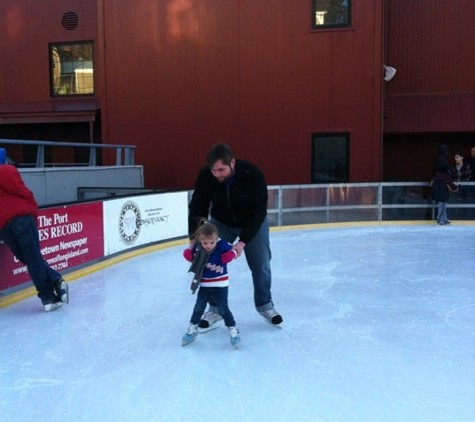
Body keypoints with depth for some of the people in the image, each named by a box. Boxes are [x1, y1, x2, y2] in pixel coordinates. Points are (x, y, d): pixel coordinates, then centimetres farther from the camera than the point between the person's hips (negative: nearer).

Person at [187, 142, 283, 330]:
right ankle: (216, 309, 12)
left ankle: (264, 304, 26)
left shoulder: (253, 174, -34)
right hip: (220, 222, 2)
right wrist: (195, 238, -29)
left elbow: (258, 212, -30)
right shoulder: (205, 176, -28)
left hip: (253, 223, -1)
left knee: (261, 265, 3)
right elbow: (197, 208, -19)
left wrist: (242, 241, -35)